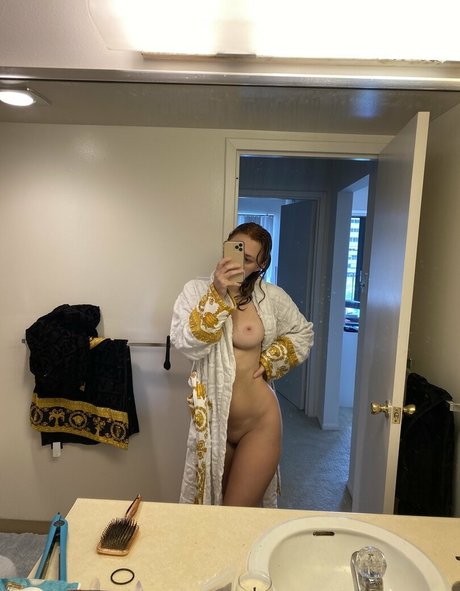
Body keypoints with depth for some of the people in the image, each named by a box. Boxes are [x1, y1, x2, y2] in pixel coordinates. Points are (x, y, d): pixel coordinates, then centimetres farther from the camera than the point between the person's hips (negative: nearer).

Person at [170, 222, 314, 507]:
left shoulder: (272, 297, -4)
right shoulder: (197, 290, -5)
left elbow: (303, 334, 11)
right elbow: (188, 345, -18)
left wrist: (269, 363, -2)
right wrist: (217, 294, -23)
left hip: (259, 423, -1)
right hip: (211, 423, 2)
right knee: (210, 509, 22)